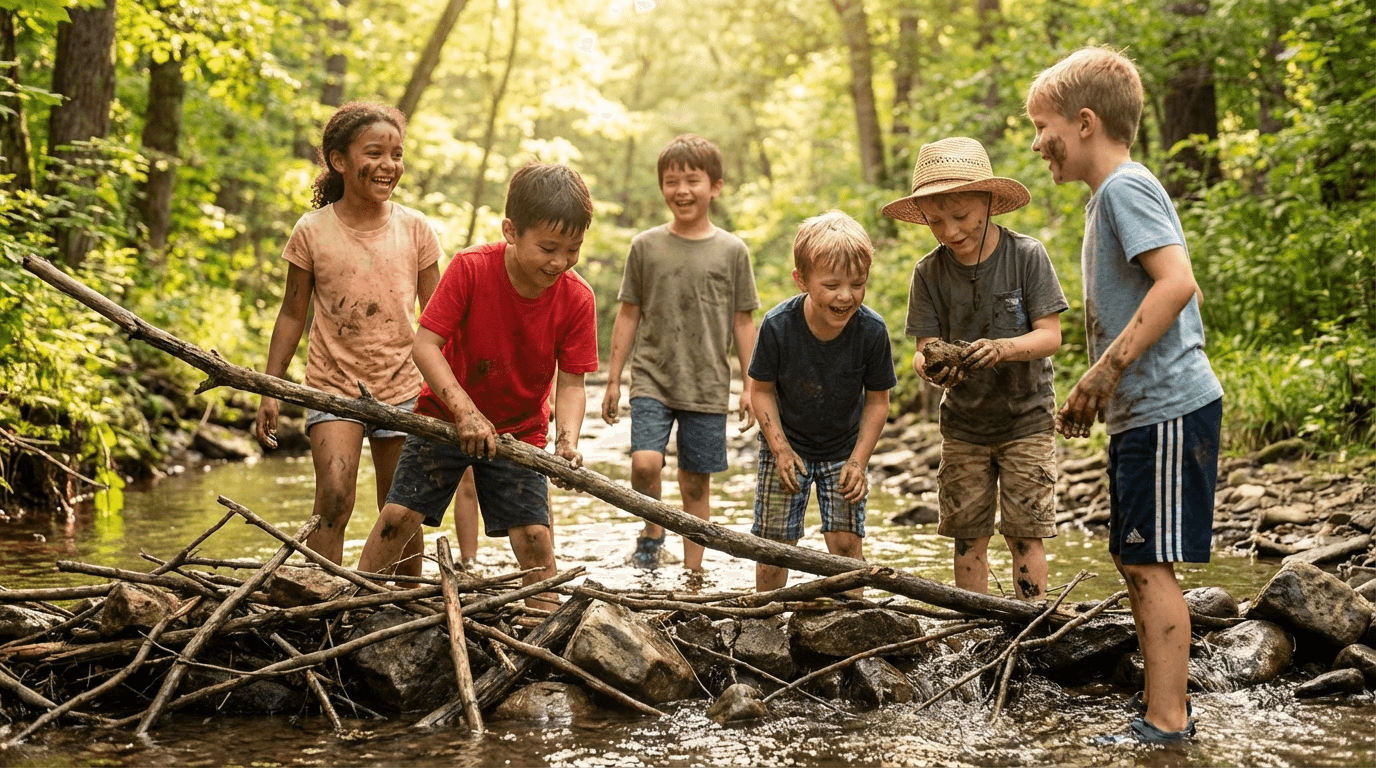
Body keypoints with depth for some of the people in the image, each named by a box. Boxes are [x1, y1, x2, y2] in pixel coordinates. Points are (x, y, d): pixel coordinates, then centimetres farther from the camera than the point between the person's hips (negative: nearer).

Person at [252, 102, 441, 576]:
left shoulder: (415, 230, -1)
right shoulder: (312, 231, -5)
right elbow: (292, 315, 3)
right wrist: (270, 391, 1)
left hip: (402, 389, 2)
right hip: (333, 386, -2)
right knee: (333, 499, -20)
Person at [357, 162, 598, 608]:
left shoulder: (576, 299, -17)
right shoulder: (471, 269, -23)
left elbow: (571, 384, -13)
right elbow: (425, 344, -23)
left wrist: (567, 441, -31)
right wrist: (466, 411, -33)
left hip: (520, 430, 1)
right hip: (446, 415, -1)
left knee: (534, 534, -7)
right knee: (400, 515, -3)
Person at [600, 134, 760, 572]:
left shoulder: (731, 251, 3)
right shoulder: (646, 246, 4)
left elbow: (743, 323, 7)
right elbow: (628, 315, 9)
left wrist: (749, 386, 4)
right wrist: (613, 379, 7)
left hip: (708, 387, 0)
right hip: (652, 378, 0)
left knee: (696, 482, 5)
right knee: (645, 461, -20)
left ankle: (693, 573, 17)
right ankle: (652, 532, 8)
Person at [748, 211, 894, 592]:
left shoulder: (872, 330, -23)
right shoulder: (778, 326, -25)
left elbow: (877, 400, -9)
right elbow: (762, 389, -10)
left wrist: (858, 461, -15)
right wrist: (780, 449, -16)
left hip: (844, 448, 0)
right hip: (786, 444, 0)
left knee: (845, 540, -6)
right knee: (774, 540, 3)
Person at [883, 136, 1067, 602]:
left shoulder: (1026, 256, -12)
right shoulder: (929, 273, -5)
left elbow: (1050, 335, -14)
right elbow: (923, 349, -7)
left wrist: (1003, 348, -33)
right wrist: (929, 367, -31)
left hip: (1026, 418, -2)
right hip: (963, 422, 2)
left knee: (1025, 532, -3)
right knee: (968, 535, 5)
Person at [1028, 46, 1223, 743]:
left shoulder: (1126, 186, -12)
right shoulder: (1110, 195, 18)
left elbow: (1178, 282, -25)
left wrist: (1108, 367, -25)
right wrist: (1094, 390, 18)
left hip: (1167, 409, -10)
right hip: (1144, 409, 10)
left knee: (1150, 564, -7)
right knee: (1134, 559, 14)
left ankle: (1166, 725, -2)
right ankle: (1162, 704, 23)